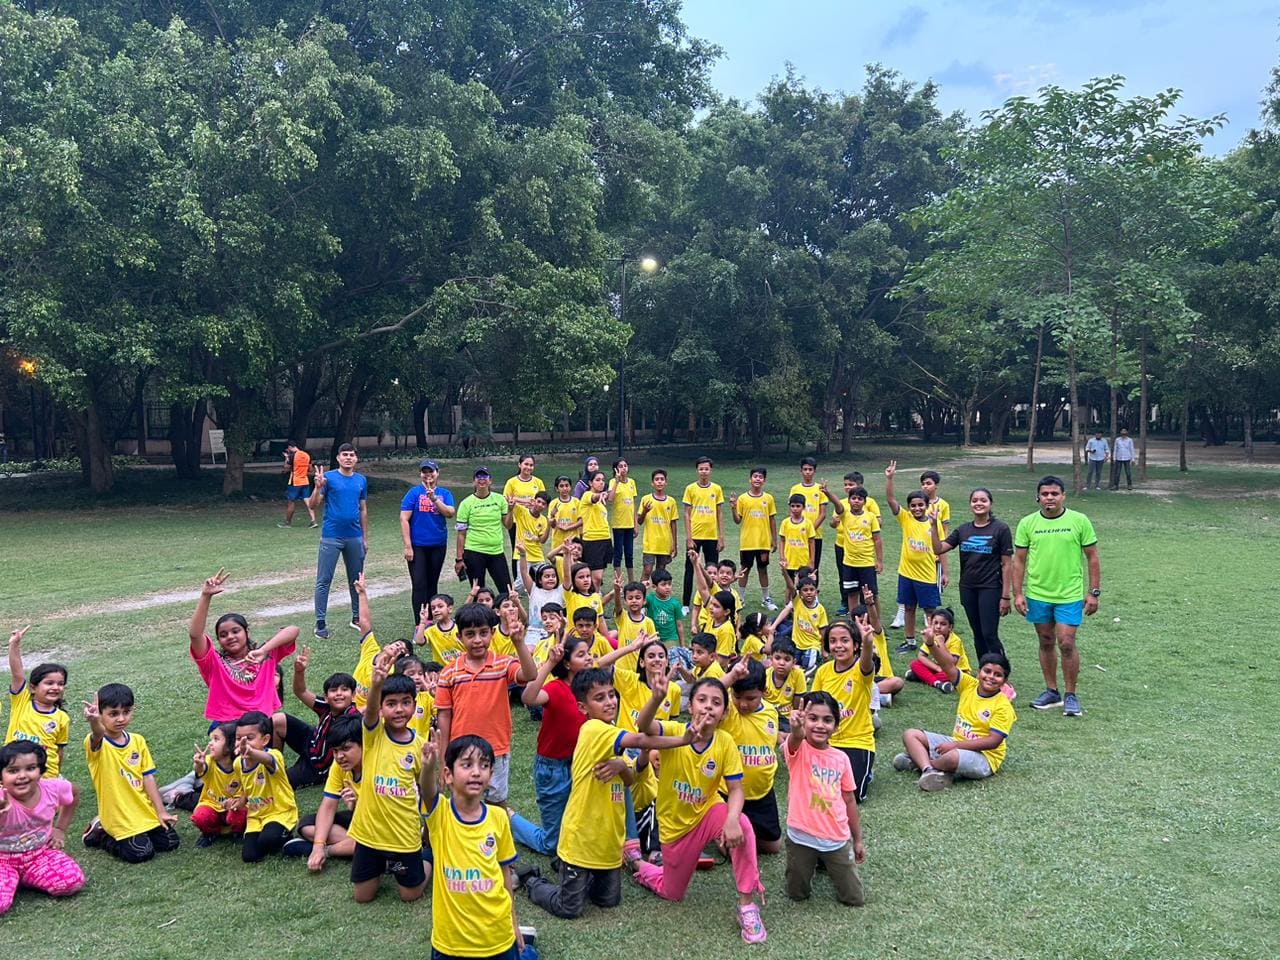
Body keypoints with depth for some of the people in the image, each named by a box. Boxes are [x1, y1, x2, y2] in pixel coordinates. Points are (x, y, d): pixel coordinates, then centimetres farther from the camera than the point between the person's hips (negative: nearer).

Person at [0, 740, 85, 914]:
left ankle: (23, 879, 6)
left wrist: (60, 829, 9)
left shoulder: (53, 788, -14)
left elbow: (74, 793, 10)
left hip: (40, 854, 4)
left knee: (73, 881, -21)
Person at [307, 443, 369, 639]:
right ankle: (320, 623, 5)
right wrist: (318, 487, -25)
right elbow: (313, 505, -8)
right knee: (324, 581, -1)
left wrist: (365, 538, 13)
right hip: (331, 537, -4)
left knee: (356, 580, 12)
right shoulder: (328, 478, -4)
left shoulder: (361, 480, 8)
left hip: (354, 537, 4)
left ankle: (356, 618, 25)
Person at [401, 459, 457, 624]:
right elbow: (404, 519, -7)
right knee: (419, 584, -6)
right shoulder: (414, 493, -3)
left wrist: (434, 499, -22)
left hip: (438, 545, 3)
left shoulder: (444, 494, 6)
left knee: (432, 584, 12)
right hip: (417, 546, -3)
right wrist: (407, 546, -12)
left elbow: (450, 513, -10)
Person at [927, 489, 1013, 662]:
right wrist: (934, 525, -11)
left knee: (989, 635, -8)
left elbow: (1007, 564, -7)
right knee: (978, 634, 11)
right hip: (968, 588, 5)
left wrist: (1005, 596, -10)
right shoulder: (963, 530, 7)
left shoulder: (1000, 529, -6)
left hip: (990, 589, -5)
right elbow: (938, 549, 1)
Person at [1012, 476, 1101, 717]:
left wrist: (1094, 592, -1)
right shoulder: (1027, 523, 0)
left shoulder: (1079, 521, -4)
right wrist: (1018, 594, 0)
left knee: (1066, 643, -6)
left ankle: (1070, 695, 9)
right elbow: (1019, 560, 4)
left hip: (1070, 594, -2)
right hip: (1037, 595, 2)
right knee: (1046, 643, 12)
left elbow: (1092, 557, 2)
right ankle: (1051, 691, 25)